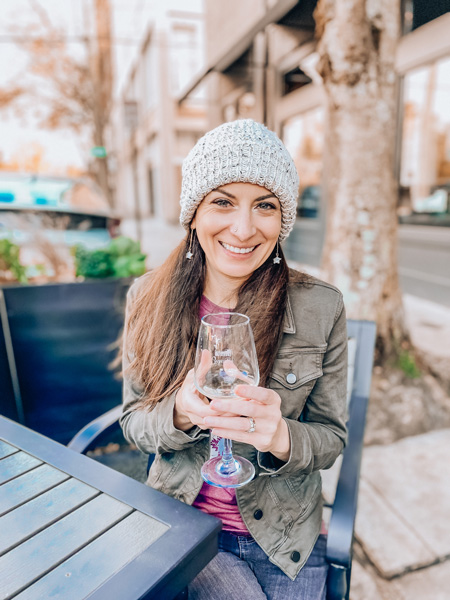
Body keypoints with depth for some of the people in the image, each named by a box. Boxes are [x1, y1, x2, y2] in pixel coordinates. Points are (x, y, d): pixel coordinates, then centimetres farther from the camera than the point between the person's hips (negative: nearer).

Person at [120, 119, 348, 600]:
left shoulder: (322, 308, -16)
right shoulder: (149, 298, -12)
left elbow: (331, 438, -7)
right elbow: (133, 421, -4)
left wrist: (281, 438, -30)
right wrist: (180, 412, -27)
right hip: (179, 521, 0)